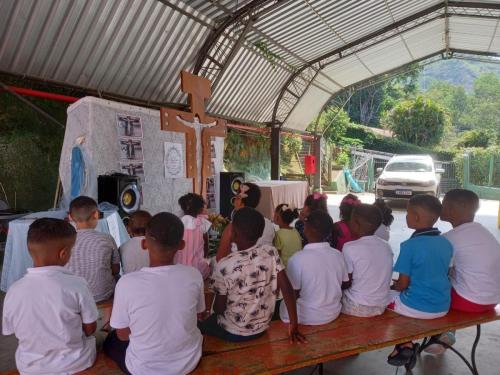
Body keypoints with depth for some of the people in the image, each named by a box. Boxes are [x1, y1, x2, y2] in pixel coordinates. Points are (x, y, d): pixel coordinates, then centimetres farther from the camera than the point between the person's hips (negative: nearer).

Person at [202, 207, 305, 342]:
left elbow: (219, 308, -15)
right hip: (263, 327, 4)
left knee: (202, 325, 28)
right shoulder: (271, 252, -15)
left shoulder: (224, 266, -26)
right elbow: (287, 288, -15)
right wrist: (294, 324, -6)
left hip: (233, 332, -4)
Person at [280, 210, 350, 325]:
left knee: (283, 305, 19)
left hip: (307, 317, -5)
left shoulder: (297, 258, -24)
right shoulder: (338, 255, -9)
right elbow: (345, 284, 4)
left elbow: (292, 295, -17)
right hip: (334, 313, 5)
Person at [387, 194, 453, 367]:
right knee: (400, 292, 29)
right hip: (443, 307, 7)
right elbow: (436, 275, 12)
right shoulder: (446, 243, 0)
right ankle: (407, 342, 22)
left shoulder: (410, 245, -20)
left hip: (416, 308, -6)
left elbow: (403, 284, -14)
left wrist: (391, 287, 8)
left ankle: (406, 344, 12)